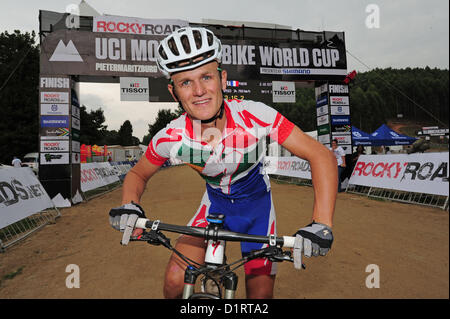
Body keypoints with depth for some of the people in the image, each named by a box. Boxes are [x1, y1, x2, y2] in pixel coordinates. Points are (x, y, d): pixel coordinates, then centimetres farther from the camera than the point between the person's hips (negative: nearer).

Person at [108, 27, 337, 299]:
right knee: (175, 281, -13)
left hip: (256, 203, 0)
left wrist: (322, 224, -38)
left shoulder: (255, 116, -30)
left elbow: (321, 156, -27)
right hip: (215, 202, 1)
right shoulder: (171, 138, -23)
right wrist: (129, 206, -25)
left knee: (261, 293, 0)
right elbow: (138, 174, -3)